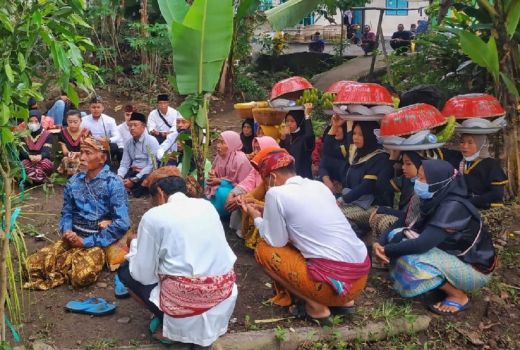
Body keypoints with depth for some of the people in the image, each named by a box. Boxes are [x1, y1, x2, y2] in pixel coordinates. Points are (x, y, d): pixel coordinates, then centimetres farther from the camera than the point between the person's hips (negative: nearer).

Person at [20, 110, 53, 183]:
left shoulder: (46, 134, 4)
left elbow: (46, 151, -11)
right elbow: (22, 150, -9)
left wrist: (40, 156, -37)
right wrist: (30, 156, -34)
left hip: (42, 160, 0)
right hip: (28, 160, 0)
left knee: (47, 163, -36)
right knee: (25, 163, -36)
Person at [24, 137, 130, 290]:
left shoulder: (113, 184, -12)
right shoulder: (73, 182, 7)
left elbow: (122, 224, -19)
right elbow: (67, 213, 16)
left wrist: (87, 242, -16)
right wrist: (67, 231, -8)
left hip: (97, 241, -5)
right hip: (73, 238, 5)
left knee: (82, 275, -32)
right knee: (33, 263, -12)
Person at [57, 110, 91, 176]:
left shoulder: (86, 133, -1)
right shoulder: (62, 133, 5)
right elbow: (64, 151, 2)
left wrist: (76, 154, -21)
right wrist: (69, 153, -21)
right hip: (67, 161, 2)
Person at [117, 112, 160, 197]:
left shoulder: (151, 141, -10)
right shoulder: (128, 143, 9)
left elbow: (152, 165, -17)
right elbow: (124, 164, 8)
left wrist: (134, 180, -21)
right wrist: (119, 177, -15)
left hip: (147, 174, -5)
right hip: (133, 172, 5)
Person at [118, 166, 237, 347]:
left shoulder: (153, 216, -5)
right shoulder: (207, 205, 10)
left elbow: (144, 276, -3)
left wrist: (134, 247, 16)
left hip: (185, 301, -6)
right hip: (224, 294, 6)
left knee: (125, 271, 19)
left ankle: (167, 325, 9)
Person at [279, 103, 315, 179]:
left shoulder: (305, 137, -8)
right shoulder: (287, 138, 10)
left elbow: (310, 135, -33)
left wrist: (307, 115, -27)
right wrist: (282, 138, -12)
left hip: (302, 176, -6)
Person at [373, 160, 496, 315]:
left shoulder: (453, 207, -29)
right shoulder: (436, 200, -4)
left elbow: (423, 244, -33)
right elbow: (415, 230, -1)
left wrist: (387, 250, -20)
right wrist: (382, 244, -17)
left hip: (474, 269, -8)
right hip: (453, 257, 8)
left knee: (414, 259, -29)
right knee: (395, 236, 0)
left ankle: (458, 296, -6)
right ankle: (446, 283, 8)